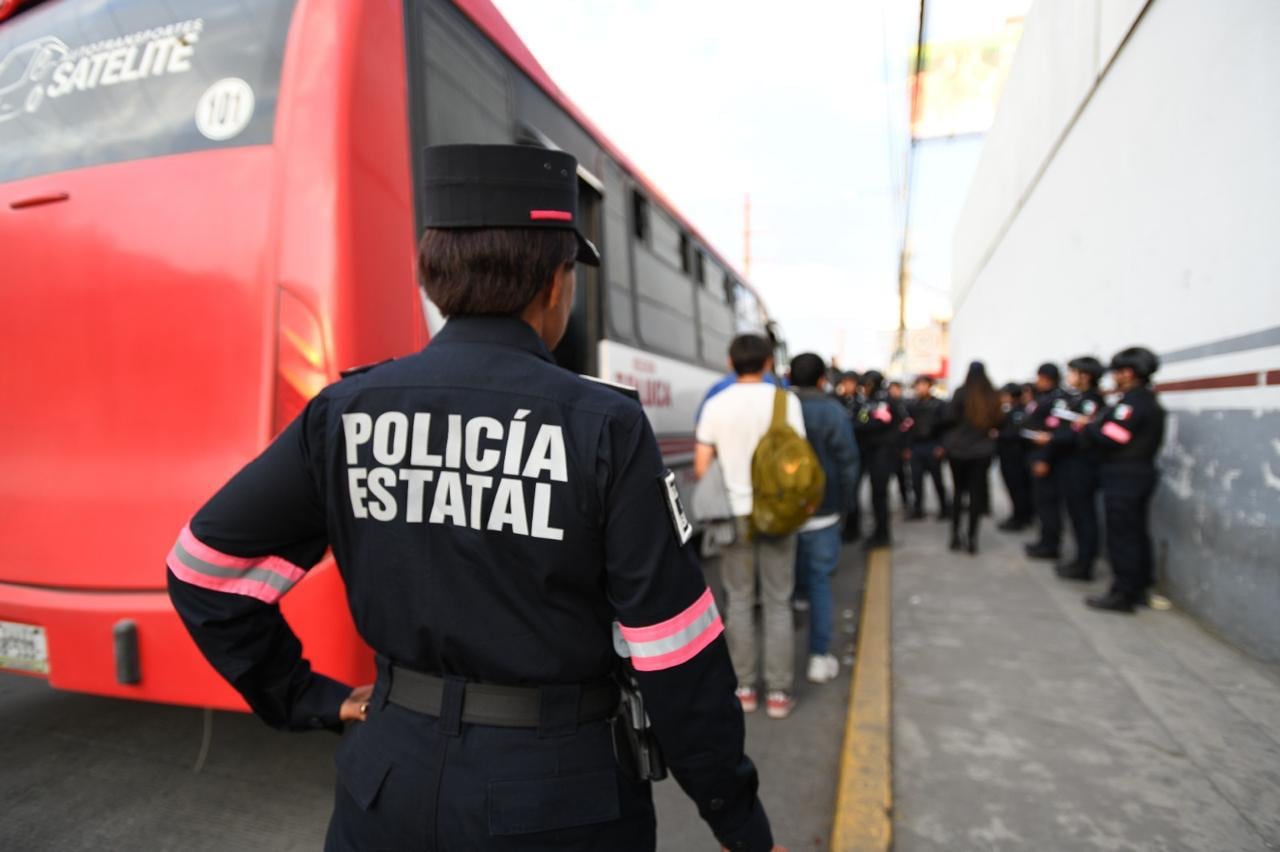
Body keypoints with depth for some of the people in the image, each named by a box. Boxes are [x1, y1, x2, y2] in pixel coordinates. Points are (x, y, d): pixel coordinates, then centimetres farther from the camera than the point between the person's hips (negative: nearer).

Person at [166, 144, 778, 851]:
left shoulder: (346, 413, -7)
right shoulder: (604, 427, -19)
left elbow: (203, 570, 1)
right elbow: (675, 656, -16)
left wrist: (309, 700, 8)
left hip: (394, 774, 3)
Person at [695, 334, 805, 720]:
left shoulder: (716, 404, -1)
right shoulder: (785, 400, -5)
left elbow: (701, 467, -1)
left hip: (735, 512, 1)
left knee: (739, 601, 11)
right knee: (777, 603, 8)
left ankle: (745, 689, 17)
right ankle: (779, 692, 13)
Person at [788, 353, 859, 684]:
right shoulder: (832, 411, -9)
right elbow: (847, 463, -9)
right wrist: (843, 504, 3)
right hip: (819, 513, -3)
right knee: (819, 583, 7)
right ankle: (819, 657, 11)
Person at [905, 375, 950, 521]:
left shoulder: (939, 405, -1)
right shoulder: (911, 405, 8)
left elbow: (944, 425, -6)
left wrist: (942, 446, -13)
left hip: (932, 447, -3)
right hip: (916, 447, 3)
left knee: (937, 479, 4)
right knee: (916, 480, 5)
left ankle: (944, 508, 17)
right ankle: (918, 509, 14)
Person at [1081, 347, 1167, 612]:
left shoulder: (1132, 402, -17)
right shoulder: (1150, 401, 15)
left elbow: (1108, 438, -23)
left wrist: (1088, 428, -5)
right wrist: (1097, 424, 5)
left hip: (1123, 476, -10)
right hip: (1142, 472, 10)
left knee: (1121, 537, -5)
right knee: (1137, 533, 15)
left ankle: (1123, 595, 0)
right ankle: (1139, 588, 23)